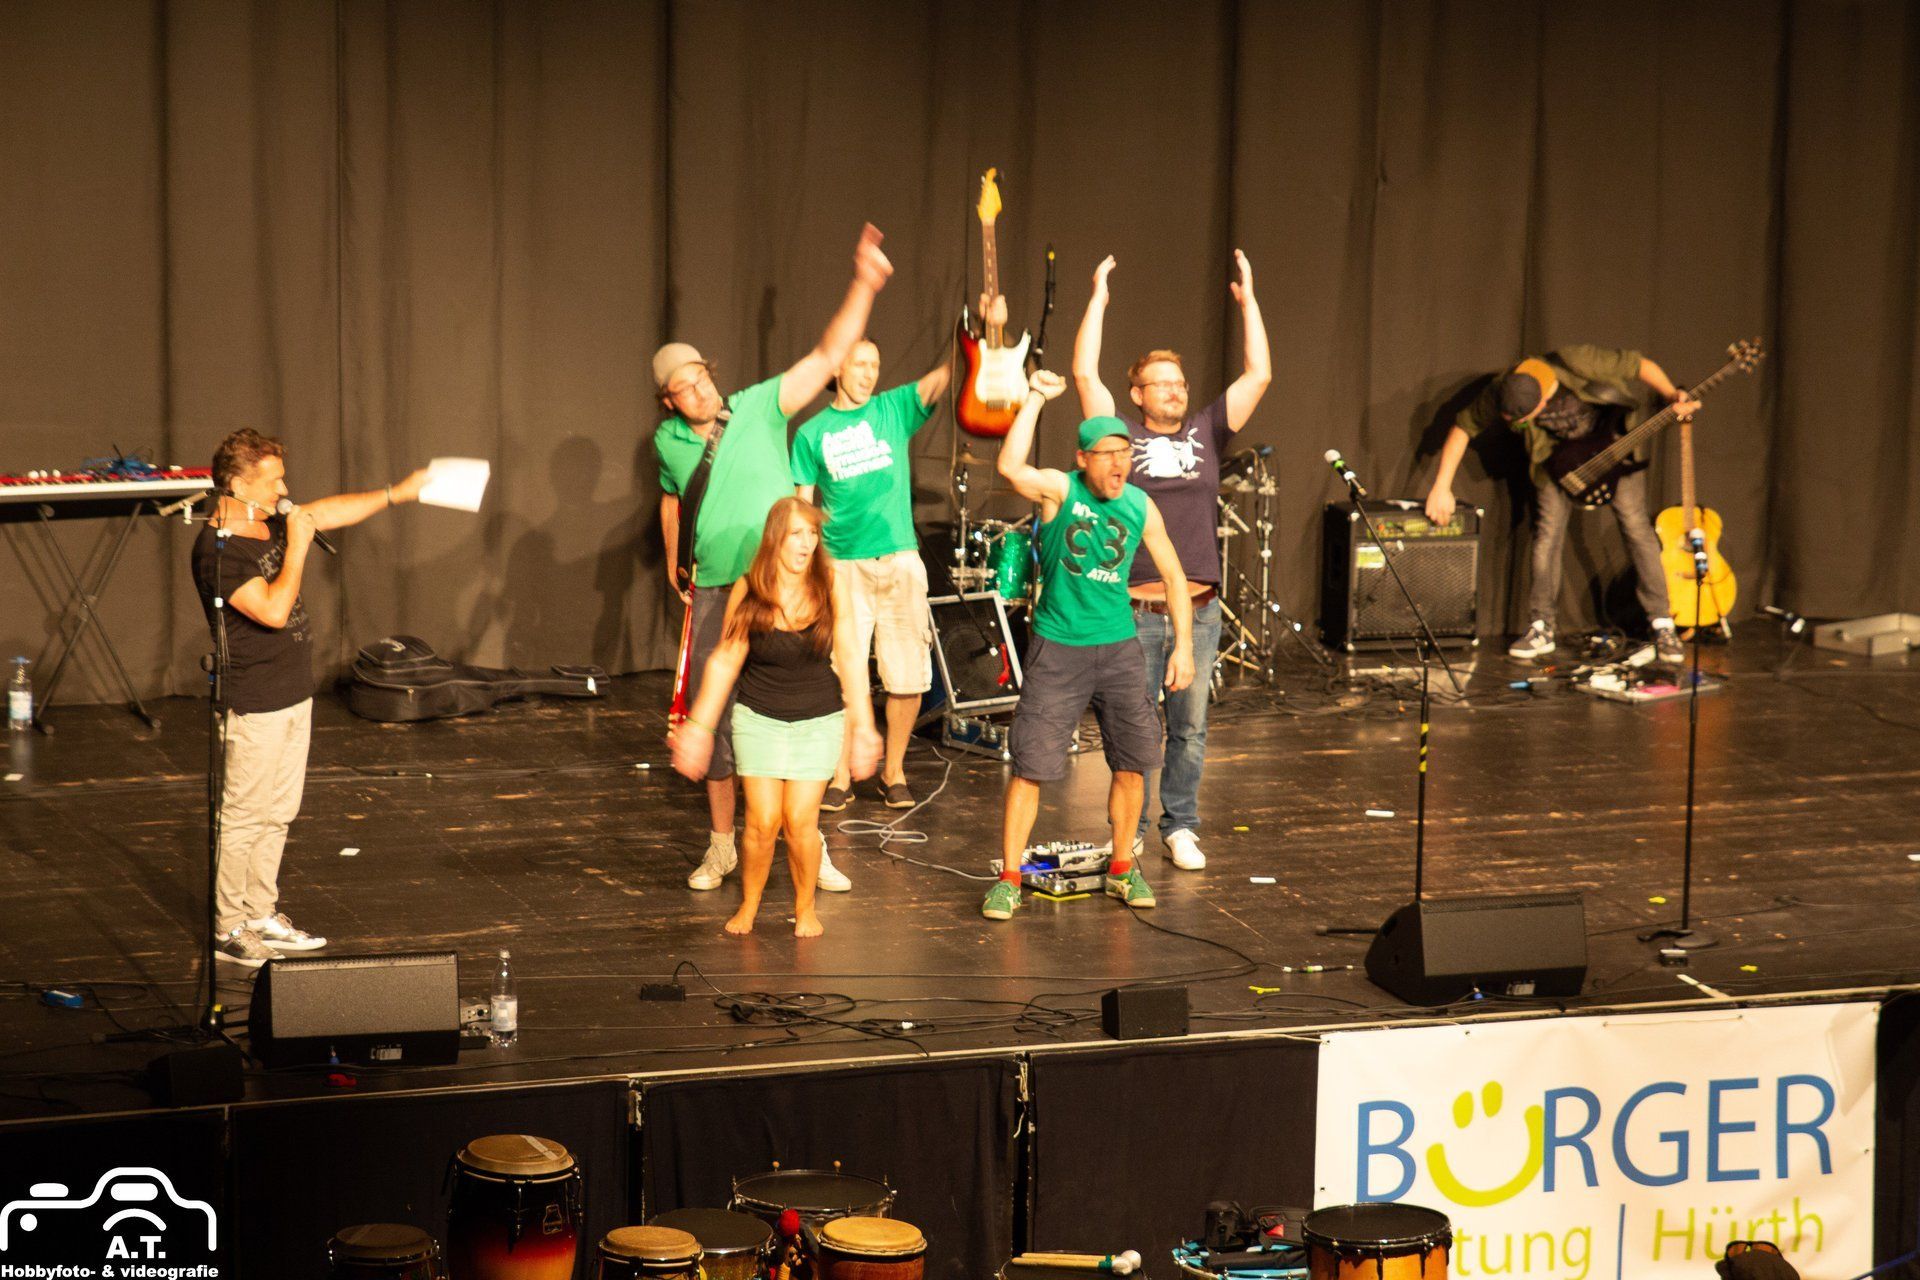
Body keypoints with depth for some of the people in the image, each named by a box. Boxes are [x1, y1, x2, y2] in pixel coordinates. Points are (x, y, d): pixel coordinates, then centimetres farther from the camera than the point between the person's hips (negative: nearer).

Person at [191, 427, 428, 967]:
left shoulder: (267, 525, 8)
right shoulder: (217, 550, -20)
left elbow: (329, 511, 19)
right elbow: (274, 610, -28)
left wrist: (396, 493, 15)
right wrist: (298, 547, -21)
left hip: (292, 694, 9)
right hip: (254, 704, -9)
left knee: (277, 814, 15)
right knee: (244, 817, -3)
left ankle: (262, 916, 24)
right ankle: (230, 930, 4)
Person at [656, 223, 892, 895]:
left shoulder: (759, 407, -4)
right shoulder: (669, 441, 4)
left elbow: (828, 358, -9)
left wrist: (862, 286, -18)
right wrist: (673, 564, 24)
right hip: (716, 593, 2)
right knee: (713, 718, 4)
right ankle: (721, 846, 17)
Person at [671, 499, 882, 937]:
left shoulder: (832, 585, -9)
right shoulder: (747, 592, -9)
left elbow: (849, 658, -2)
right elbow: (725, 659, 1)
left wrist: (862, 725, 0)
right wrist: (700, 724, 2)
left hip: (818, 719, 0)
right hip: (759, 718, 0)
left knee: (800, 820, -5)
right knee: (762, 821, -5)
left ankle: (805, 908, 18)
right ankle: (749, 905, 18)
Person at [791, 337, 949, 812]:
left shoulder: (894, 409, 7)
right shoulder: (812, 433, 6)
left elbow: (943, 376, -7)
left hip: (899, 562, 1)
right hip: (841, 566, -1)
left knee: (907, 679, 2)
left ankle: (894, 772, 16)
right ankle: (840, 776, 10)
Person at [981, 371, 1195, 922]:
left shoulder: (1141, 507, 3)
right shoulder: (1059, 490, -8)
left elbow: (1173, 576, 12)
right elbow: (1011, 466, -30)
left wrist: (1183, 645, 5)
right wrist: (1035, 399, -27)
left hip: (1119, 648, 4)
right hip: (1058, 648, -4)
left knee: (1132, 763, 6)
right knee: (1030, 765, -5)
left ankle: (1122, 869, 24)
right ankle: (1009, 878, 5)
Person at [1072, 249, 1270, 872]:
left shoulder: (1206, 434, 11)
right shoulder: (1122, 436, 4)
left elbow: (1258, 375, 9)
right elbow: (1085, 374, -4)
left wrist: (1247, 299, 7)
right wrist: (1099, 298, -2)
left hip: (1198, 609, 3)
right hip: (1133, 609, -3)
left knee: (1190, 727, 7)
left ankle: (1180, 827, 18)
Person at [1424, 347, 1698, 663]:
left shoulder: (1580, 364, -39)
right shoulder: (1501, 394, -28)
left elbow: (1640, 365, -24)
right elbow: (1462, 428, -15)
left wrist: (1672, 396, -37)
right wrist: (1441, 487, -19)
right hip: (1560, 453, 3)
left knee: (1634, 522, -11)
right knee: (1548, 531, -6)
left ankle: (1663, 625, -6)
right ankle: (1541, 628, 6)